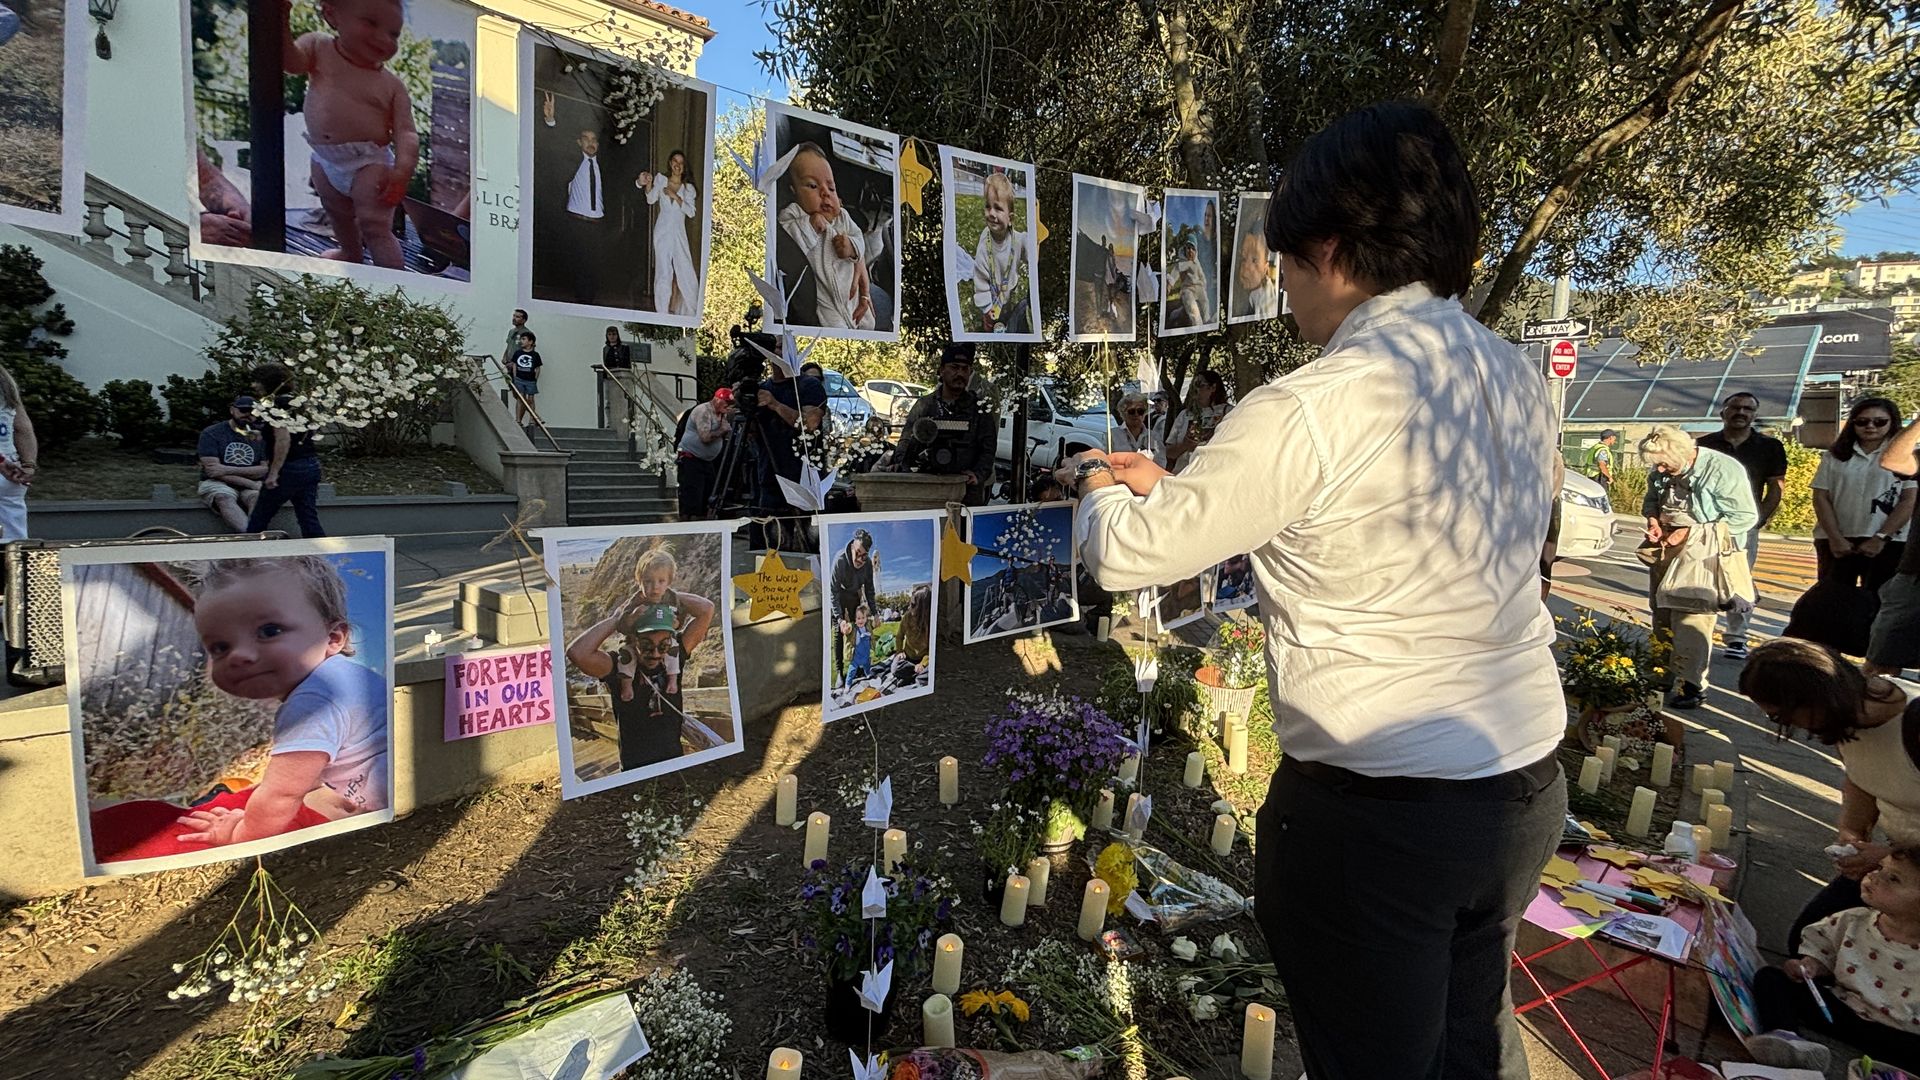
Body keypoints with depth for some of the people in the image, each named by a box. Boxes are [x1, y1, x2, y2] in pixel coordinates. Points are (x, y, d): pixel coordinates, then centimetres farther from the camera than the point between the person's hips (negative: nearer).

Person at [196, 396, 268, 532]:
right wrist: (252, 484, -17)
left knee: (259, 497, -34)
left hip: (251, 486, 2)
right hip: (217, 484, -1)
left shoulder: (260, 436, 10)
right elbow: (213, 471, -8)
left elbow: (265, 469, 0)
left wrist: (228, 470, -13)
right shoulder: (211, 433, 3)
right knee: (225, 498, -36)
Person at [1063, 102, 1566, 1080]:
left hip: (1374, 811, -7)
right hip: (1528, 785, 8)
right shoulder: (1518, 380, 2)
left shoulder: (1305, 411, -23)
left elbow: (1127, 557, -14)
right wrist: (1168, 484, 14)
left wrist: (1101, 488, 10)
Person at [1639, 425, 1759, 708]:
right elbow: (1650, 500, 24)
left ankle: (1692, 685, -10)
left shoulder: (1723, 470, -15)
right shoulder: (1661, 473, 5)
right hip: (1666, 554, 7)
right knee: (1662, 616, 12)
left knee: (1691, 619, -14)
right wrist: (1653, 519, 1)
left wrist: (1692, 532, -17)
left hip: (1703, 557, -7)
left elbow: (1745, 516, -14)